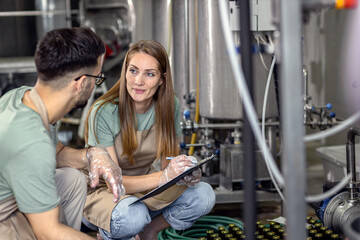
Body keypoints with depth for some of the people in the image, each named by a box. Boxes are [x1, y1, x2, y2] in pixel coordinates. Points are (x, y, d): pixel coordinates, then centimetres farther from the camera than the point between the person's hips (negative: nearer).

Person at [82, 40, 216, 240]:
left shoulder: (170, 105, -9)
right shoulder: (103, 112, -23)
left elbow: (168, 162, -1)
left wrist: (185, 173, -25)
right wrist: (162, 177, -38)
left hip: (145, 191, 4)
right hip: (101, 194, -4)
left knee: (204, 196, -20)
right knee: (132, 216, -37)